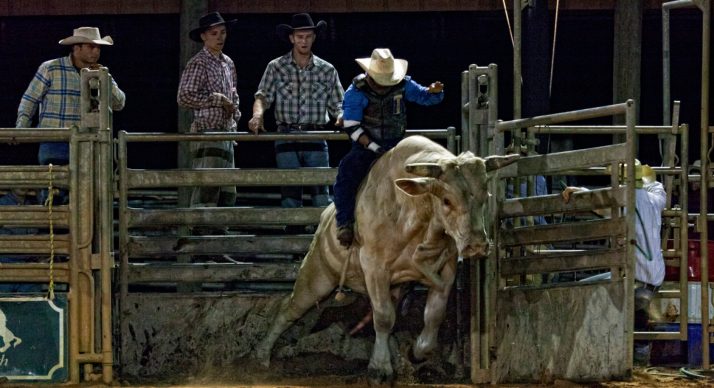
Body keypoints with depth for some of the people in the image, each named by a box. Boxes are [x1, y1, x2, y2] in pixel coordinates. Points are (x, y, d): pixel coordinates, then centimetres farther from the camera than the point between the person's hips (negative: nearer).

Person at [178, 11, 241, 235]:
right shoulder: (198, 64, -9)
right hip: (207, 133, -9)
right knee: (206, 189, -13)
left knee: (227, 192, 9)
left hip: (226, 133, 9)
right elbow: (184, 98, -17)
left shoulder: (228, 63, 17)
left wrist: (235, 116, 12)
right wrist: (217, 100, -15)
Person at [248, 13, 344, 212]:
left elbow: (337, 104, 11)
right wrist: (257, 115, -25)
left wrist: (341, 117, -13)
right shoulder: (276, 67, 6)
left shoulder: (326, 70, 10)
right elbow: (263, 96, -3)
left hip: (316, 138, 0)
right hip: (286, 136, 0)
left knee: (321, 194, -7)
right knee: (290, 195, 0)